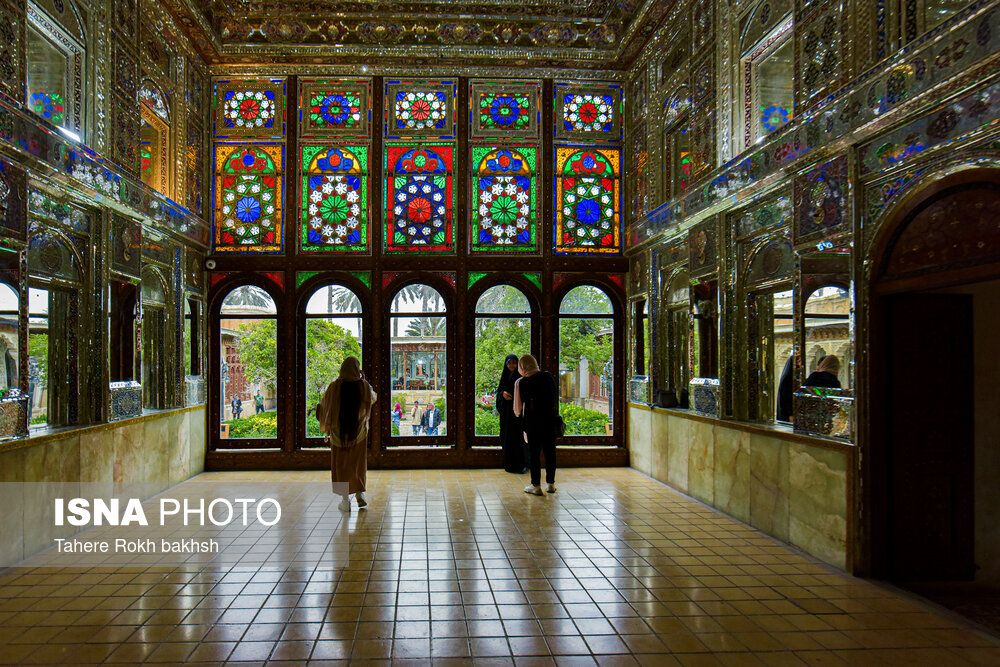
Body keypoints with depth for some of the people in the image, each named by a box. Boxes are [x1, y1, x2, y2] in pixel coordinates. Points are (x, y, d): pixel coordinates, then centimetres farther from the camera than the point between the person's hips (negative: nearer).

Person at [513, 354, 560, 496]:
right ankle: (551, 484, 17)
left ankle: (536, 486, 7)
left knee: (534, 452, 5)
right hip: (550, 419, 3)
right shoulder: (548, 377, 0)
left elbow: (521, 405, -3)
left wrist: (523, 425, 8)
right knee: (550, 451, 11)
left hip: (533, 420, -3)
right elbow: (555, 397, 7)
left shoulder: (523, 382, -9)